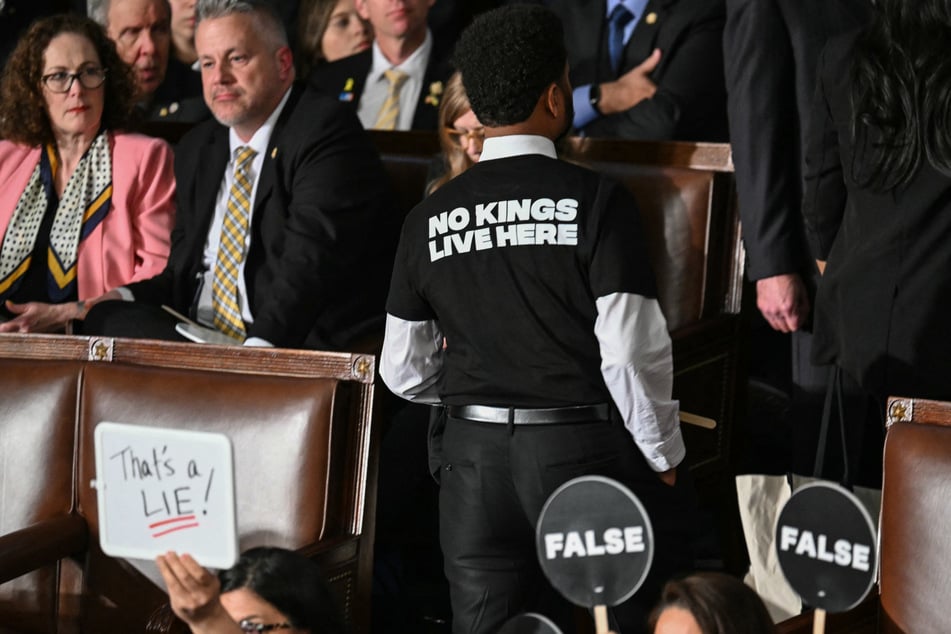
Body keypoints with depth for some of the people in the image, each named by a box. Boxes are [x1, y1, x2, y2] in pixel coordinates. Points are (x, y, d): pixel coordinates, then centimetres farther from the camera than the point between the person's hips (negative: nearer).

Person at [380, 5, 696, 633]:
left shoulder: (428, 219, 3)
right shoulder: (598, 200, -10)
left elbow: (405, 373, 8)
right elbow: (631, 351, -14)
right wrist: (665, 457, -2)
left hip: (473, 460, 4)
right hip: (584, 451, -4)